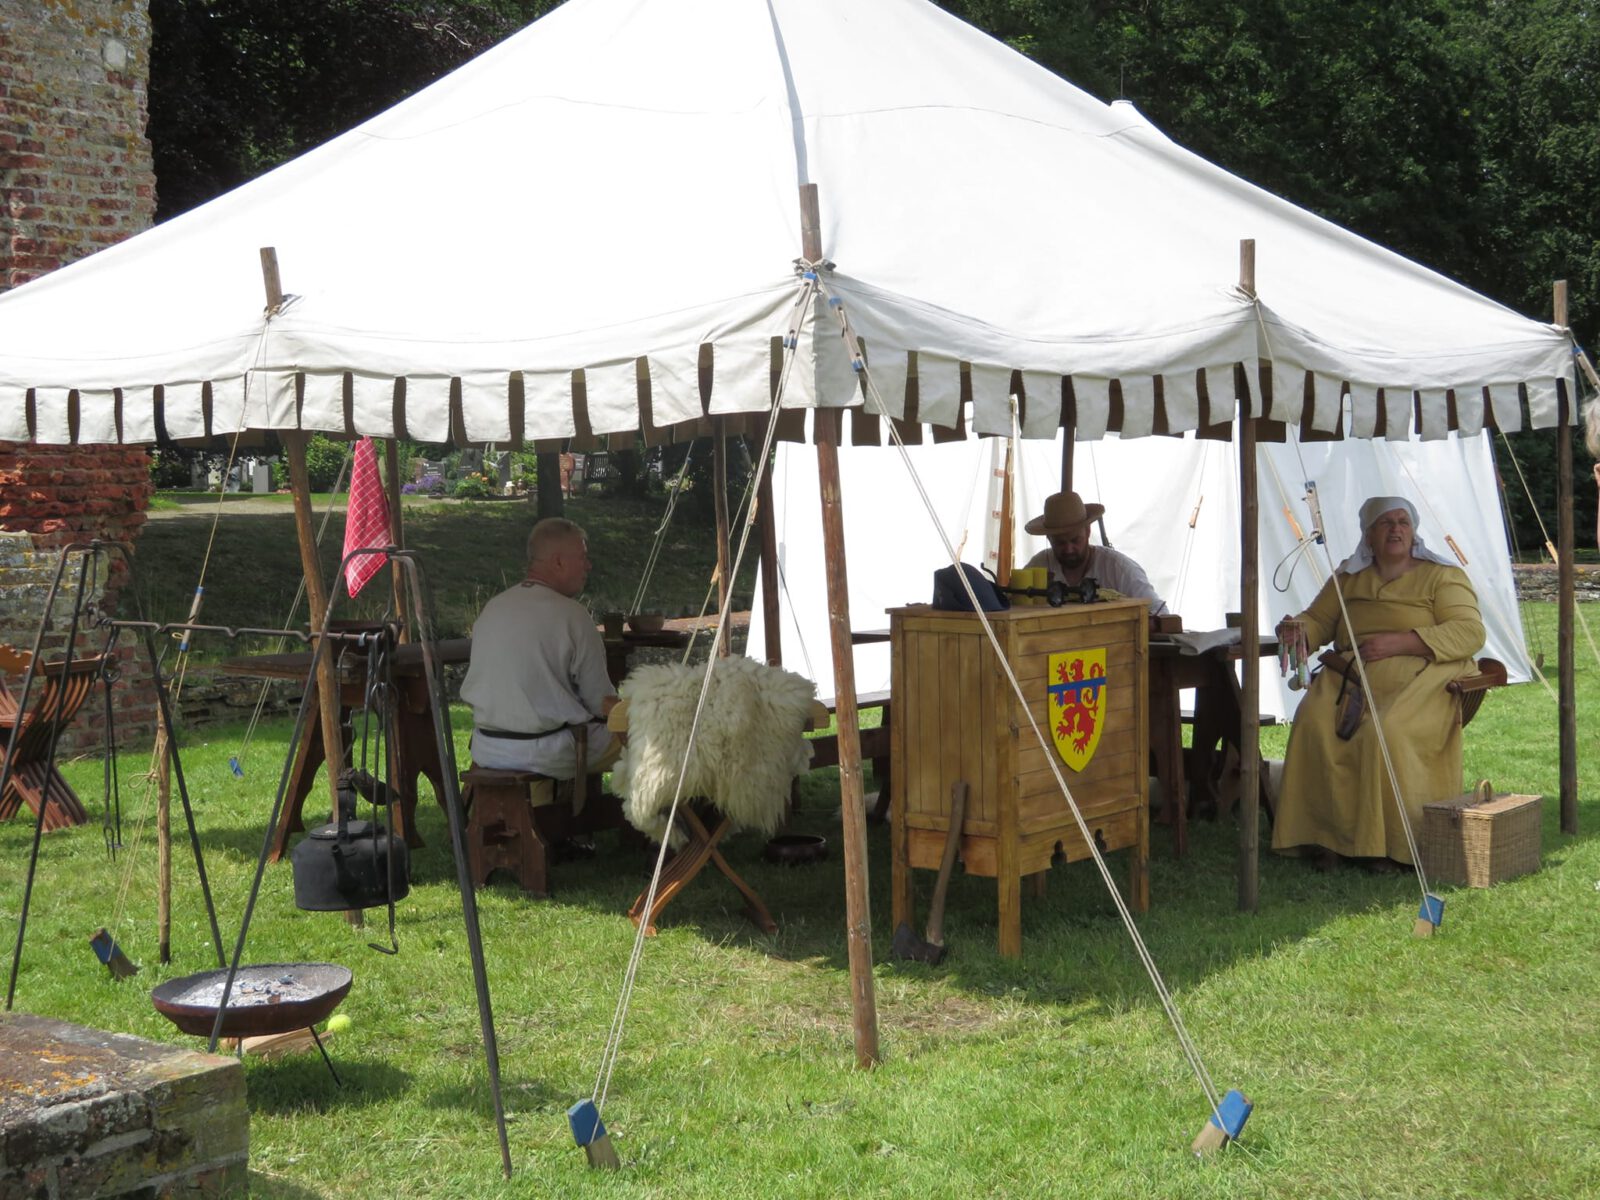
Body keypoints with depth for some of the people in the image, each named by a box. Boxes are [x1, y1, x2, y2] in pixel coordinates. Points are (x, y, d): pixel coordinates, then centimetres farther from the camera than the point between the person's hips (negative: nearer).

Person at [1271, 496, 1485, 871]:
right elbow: (1318, 621, 25)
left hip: (1418, 679, -4)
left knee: (1385, 731, -35)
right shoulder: (1348, 577, 21)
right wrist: (1296, 629, -2)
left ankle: (1390, 842, -24)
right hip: (1351, 677, 4)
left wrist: (1399, 642, -15)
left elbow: (1470, 633, -5)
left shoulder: (1441, 575, 7)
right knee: (1314, 722, -27)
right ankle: (1330, 837, -23)